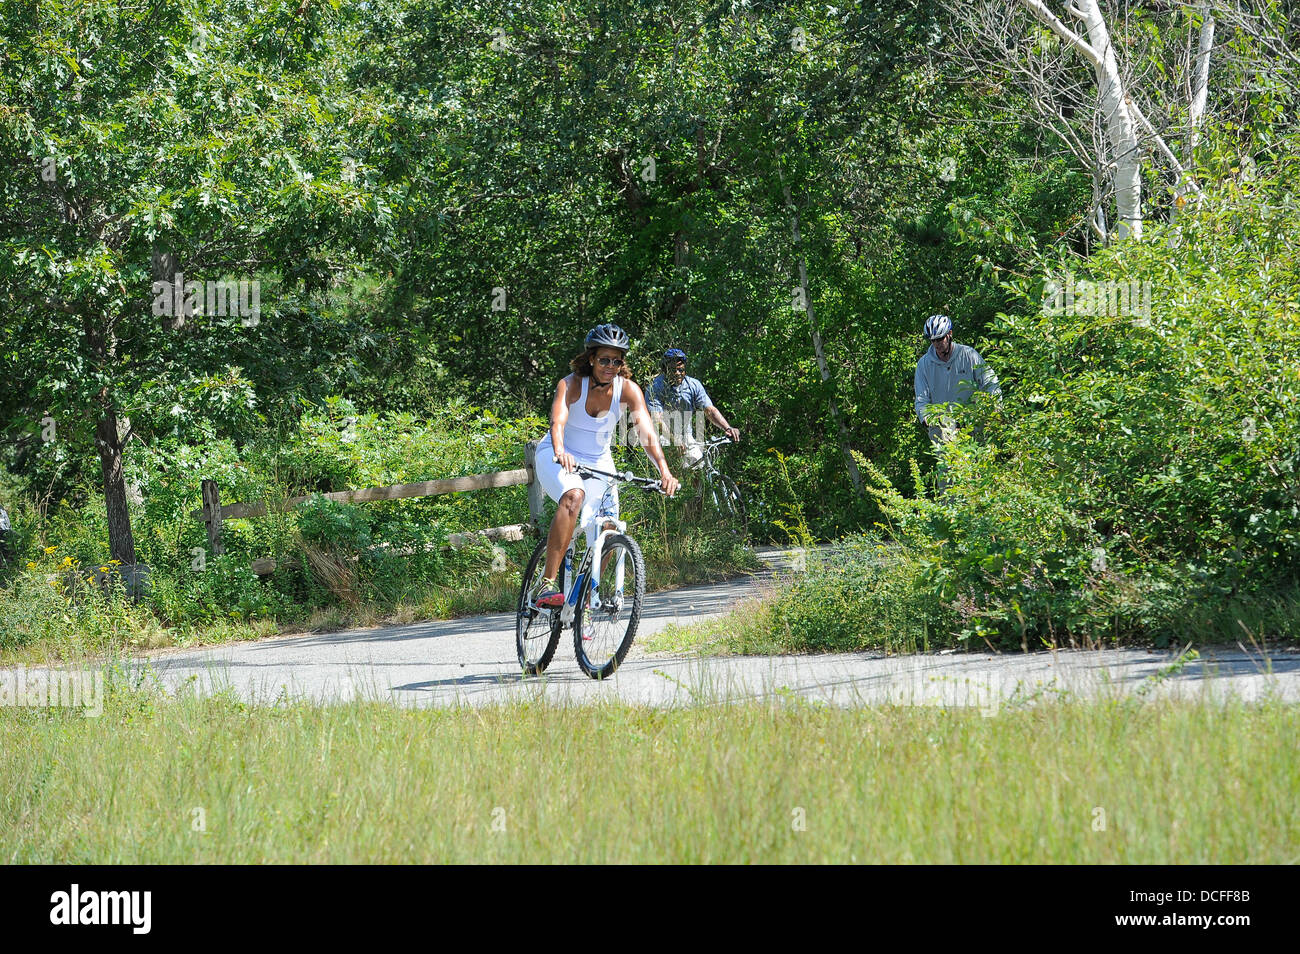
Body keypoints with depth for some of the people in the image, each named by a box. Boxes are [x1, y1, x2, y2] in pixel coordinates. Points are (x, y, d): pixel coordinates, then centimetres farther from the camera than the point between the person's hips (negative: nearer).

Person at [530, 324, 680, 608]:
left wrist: (664, 471, -44)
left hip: (598, 462, 4)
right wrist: (561, 453, -61)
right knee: (574, 496, -37)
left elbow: (647, 433, -28)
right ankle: (545, 583, -41)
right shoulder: (571, 385, -22)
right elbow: (557, 422, -40)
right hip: (558, 457, -4)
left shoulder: (628, 390, -15)